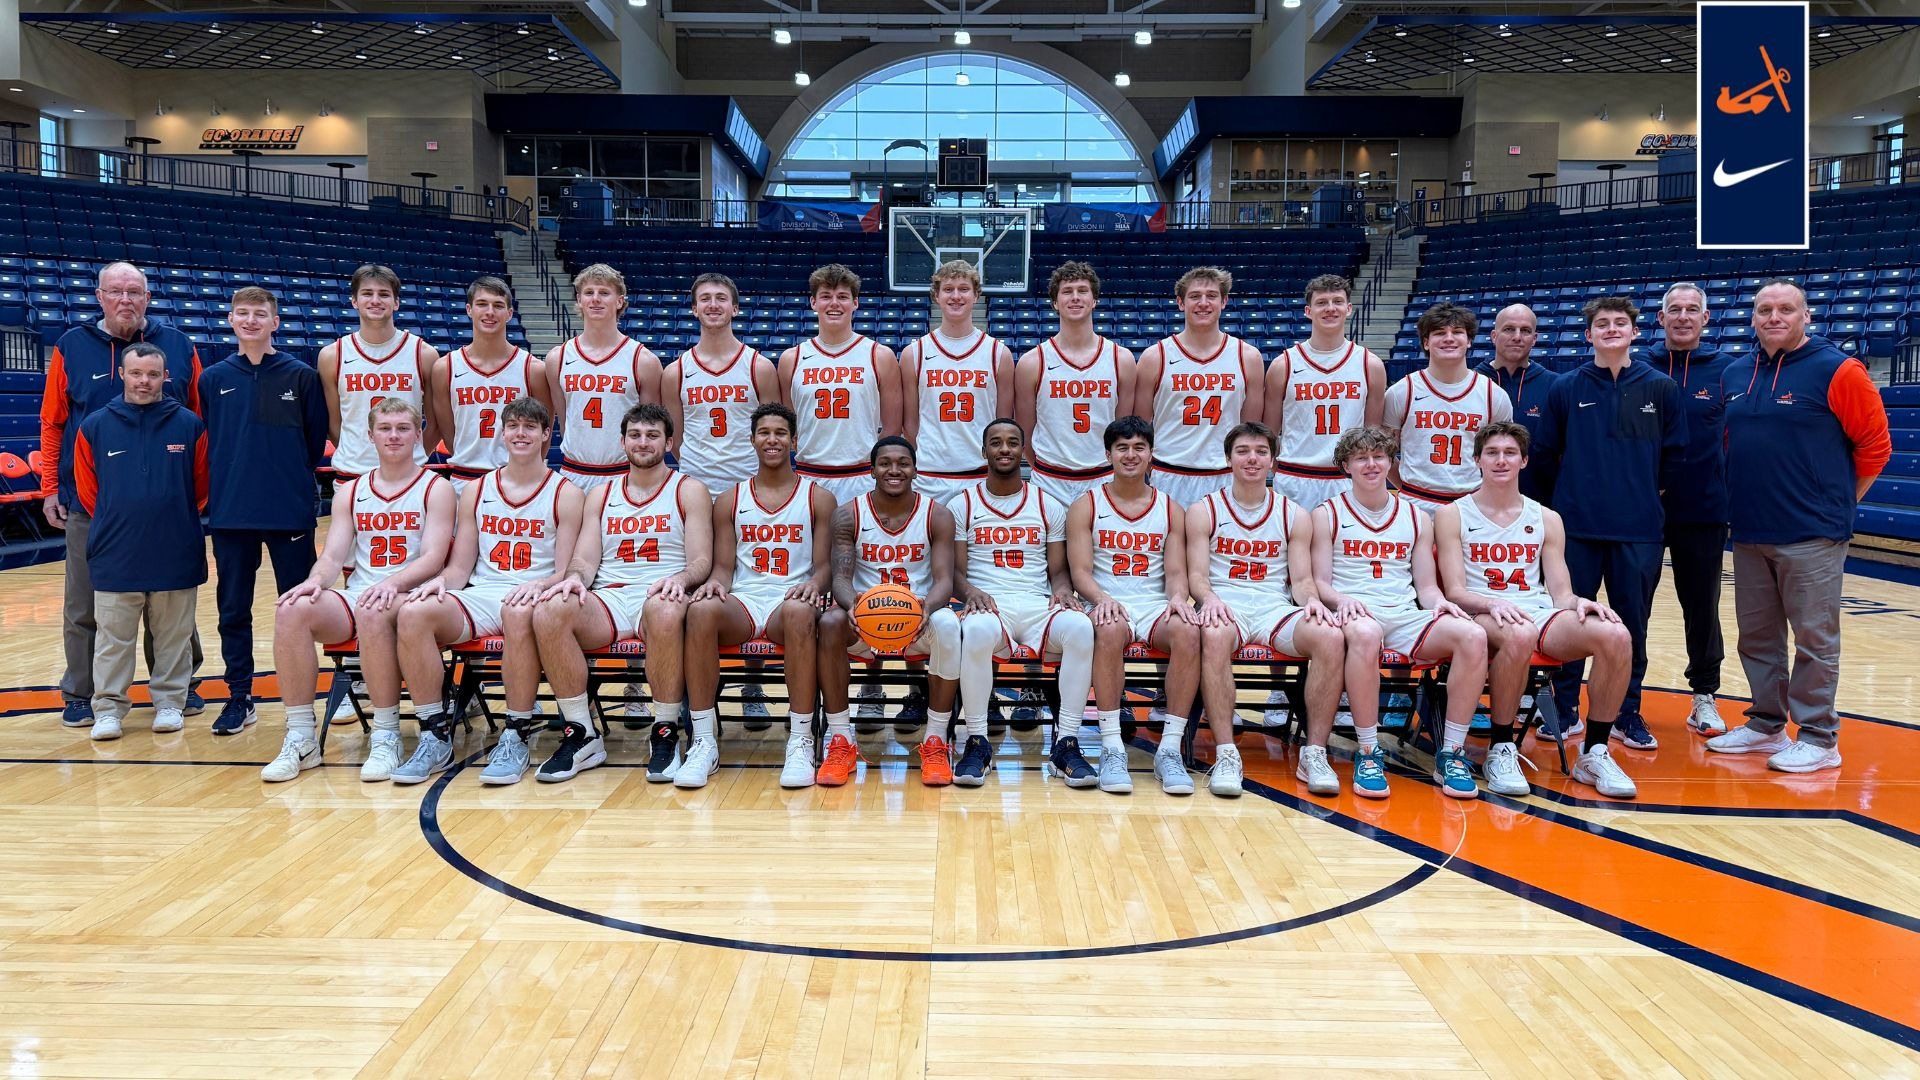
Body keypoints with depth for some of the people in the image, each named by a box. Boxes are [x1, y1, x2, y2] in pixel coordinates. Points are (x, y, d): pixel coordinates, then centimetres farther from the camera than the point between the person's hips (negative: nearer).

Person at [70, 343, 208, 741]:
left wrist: (175, 523, 9)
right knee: (113, 637, 7)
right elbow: (86, 490, 7)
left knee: (173, 636, 9)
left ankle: (170, 701, 21)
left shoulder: (189, 424, -1)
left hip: (176, 554, 0)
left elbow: (200, 485, 6)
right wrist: (113, 526, 8)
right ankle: (108, 707, 16)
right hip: (115, 557, 0)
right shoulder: (95, 426, 0)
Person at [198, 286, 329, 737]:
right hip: (229, 514, 2)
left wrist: (293, 480, 4)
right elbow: (206, 444, 13)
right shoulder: (213, 379, 6)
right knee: (233, 610, 8)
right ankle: (239, 696, 20)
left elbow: (317, 440, 4)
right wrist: (227, 484, 7)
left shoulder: (302, 376, 0)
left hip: (290, 513, -2)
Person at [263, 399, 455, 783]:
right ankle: (299, 738, -19)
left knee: (373, 612, -38)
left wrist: (393, 582, -27)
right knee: (291, 609, -25)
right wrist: (316, 580, -15)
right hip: (354, 599, 4)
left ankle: (386, 736, -26)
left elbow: (433, 558, -8)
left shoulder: (436, 488, 4)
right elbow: (333, 556, 9)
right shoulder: (350, 492, 18)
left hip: (410, 598, -4)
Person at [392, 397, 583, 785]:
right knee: (413, 612, -26)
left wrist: (540, 585, -22)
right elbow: (461, 567, 14)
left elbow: (567, 571, -1)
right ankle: (436, 737, -18)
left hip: (531, 598, -4)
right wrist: (442, 580, -9)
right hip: (480, 596, 4)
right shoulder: (477, 490, 17)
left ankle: (517, 738, -27)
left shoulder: (566, 494, 6)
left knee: (519, 612, -41)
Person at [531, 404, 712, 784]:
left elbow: (702, 561, 2)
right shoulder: (601, 495, 22)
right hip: (608, 598, 3)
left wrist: (680, 579, -22)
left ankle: (667, 731, -24)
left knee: (665, 610, -41)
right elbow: (585, 559, 13)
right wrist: (575, 577, -12)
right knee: (548, 611, -29)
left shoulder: (690, 490, 11)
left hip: (661, 597, -3)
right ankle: (581, 735, -19)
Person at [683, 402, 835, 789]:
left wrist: (813, 585, -18)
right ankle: (704, 742, -29)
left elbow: (825, 565, 6)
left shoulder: (818, 498, 13)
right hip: (742, 602, 2)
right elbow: (724, 565, 12)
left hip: (790, 601, -1)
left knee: (799, 611, -40)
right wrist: (716, 582, -13)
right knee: (702, 610, -35)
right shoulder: (730, 500, 18)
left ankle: (801, 742, -34)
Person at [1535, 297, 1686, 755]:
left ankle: (1627, 714, 18)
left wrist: (1649, 492, 4)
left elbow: (1674, 453, 7)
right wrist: (1576, 489, 6)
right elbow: (1549, 450, 9)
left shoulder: (1660, 388, 4)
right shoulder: (1566, 388, 3)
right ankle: (1565, 710, 15)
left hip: (1639, 528, 0)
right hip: (1578, 524, 0)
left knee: (1632, 623, 7)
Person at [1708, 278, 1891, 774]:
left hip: (1811, 534, -6)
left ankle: (1818, 738, 10)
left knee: (1814, 639, 0)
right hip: (1749, 533, 6)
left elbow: (1875, 443, -4)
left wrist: (1837, 501, 1)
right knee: (1756, 637, 13)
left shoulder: (1836, 370, -7)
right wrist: (1746, 494, 14)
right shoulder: (1735, 375, 10)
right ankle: (1766, 725, 26)